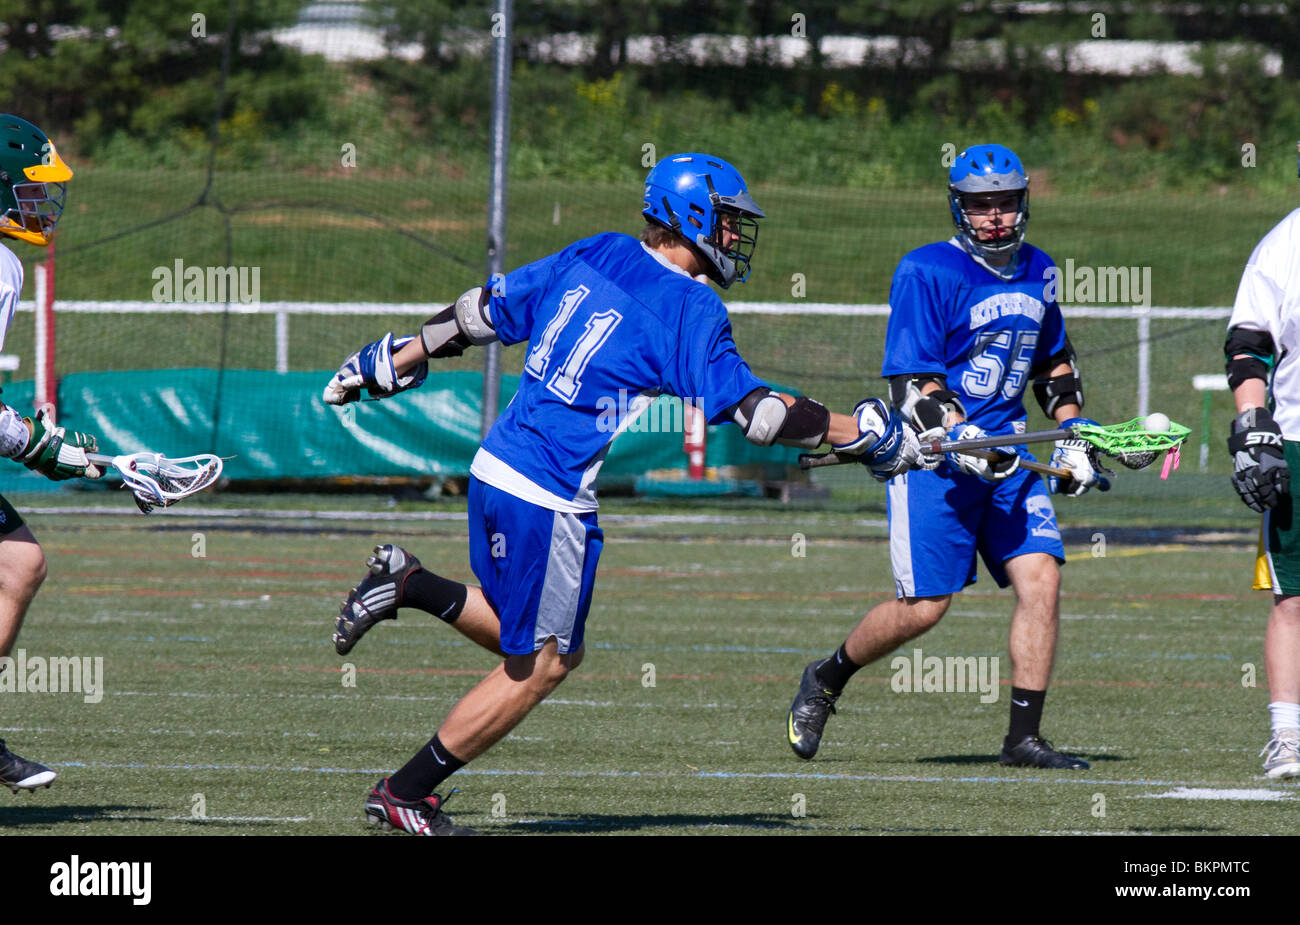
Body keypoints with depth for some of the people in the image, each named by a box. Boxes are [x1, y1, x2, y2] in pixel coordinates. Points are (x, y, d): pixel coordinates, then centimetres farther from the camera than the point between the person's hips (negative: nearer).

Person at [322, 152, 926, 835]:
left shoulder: (594, 256, 9)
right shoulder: (690, 313, -12)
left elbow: (483, 313, 14)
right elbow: (753, 412, -13)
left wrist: (391, 363, 23)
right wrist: (860, 434, -5)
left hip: (494, 471, 8)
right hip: (549, 500, -8)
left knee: (549, 645, 21)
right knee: (536, 669, 5)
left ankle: (411, 586, 11)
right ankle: (404, 795, 8)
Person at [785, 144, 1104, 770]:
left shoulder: (1036, 272, 11)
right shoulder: (929, 273, -11)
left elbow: (1054, 365, 27)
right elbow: (911, 387, -15)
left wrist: (1073, 436, 15)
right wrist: (964, 443, -26)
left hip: (1008, 453, 6)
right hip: (932, 458, -6)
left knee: (1041, 580, -10)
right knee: (923, 608, -7)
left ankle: (1024, 737, -4)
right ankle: (824, 681, 19)